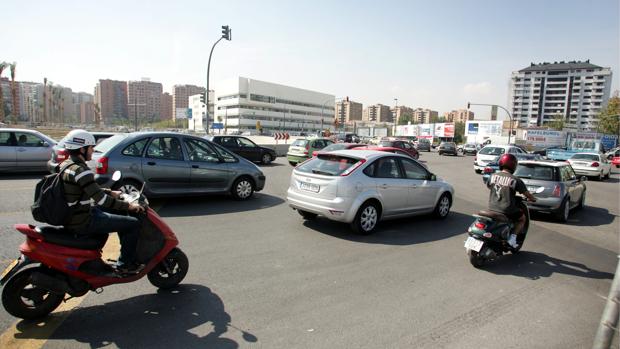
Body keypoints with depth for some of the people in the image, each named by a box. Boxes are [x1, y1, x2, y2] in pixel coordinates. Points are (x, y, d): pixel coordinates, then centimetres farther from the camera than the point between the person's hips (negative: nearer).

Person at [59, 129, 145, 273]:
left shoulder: (66, 165, 9)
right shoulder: (81, 171, -23)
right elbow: (101, 200, -27)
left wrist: (112, 193, 15)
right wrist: (129, 206, -18)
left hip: (71, 216, 10)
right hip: (82, 223, -10)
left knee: (122, 217, 26)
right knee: (133, 223, -9)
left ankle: (128, 253, 34)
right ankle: (125, 264, 4)